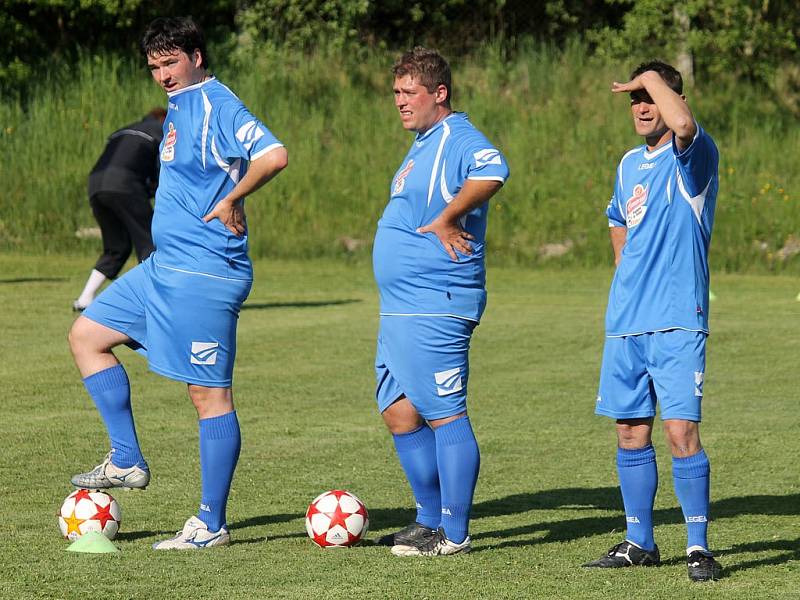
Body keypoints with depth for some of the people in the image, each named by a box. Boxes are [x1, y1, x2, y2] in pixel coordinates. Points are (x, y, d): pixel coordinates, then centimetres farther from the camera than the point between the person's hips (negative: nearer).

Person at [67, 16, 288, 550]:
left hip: (204, 275, -11)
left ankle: (212, 525, 0)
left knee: (210, 394, -5)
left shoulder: (216, 105, -14)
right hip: (166, 266, 11)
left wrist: (232, 200, -20)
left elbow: (273, 155, -28)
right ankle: (127, 461, 15)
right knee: (87, 335, 14)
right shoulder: (180, 106, 14)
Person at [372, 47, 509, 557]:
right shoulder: (424, 146, 18)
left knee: (445, 415, -7)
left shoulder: (457, 139, -14)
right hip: (400, 309, 11)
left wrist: (446, 219, -29)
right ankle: (431, 520, 22)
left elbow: (492, 173, -35)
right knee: (399, 413, 13)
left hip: (434, 308, -11)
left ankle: (454, 534, -3)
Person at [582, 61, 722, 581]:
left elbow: (682, 123, -32)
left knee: (682, 431, -12)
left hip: (677, 322, -7)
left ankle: (699, 547, -6)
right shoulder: (630, 164, 15)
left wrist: (653, 79, -15)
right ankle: (639, 543, 19)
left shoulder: (693, 156, -6)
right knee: (631, 432, 10)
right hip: (625, 323, 7)